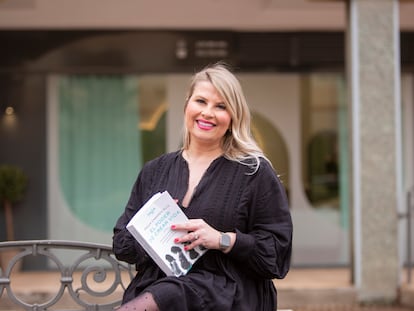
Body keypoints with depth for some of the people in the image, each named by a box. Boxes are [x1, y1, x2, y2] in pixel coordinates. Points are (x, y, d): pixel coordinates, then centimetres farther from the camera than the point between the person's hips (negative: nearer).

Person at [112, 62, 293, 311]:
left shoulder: (255, 172, 6)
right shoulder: (155, 171, 19)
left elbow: (277, 253, 1)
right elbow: (122, 243, 18)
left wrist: (223, 240, -14)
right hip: (153, 286, 3)